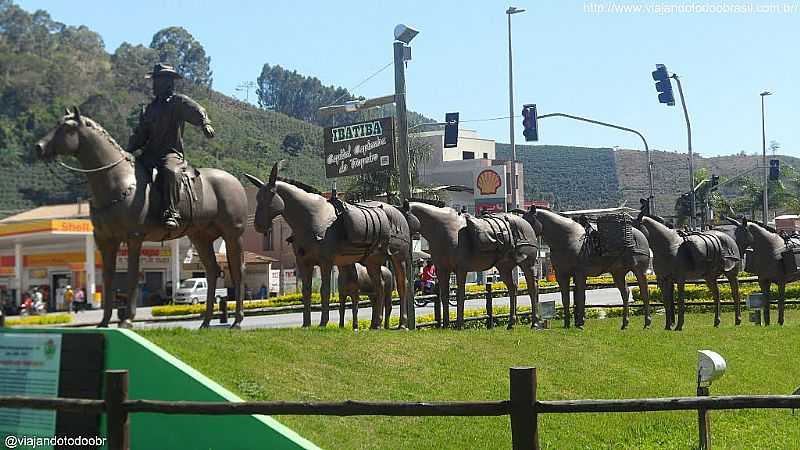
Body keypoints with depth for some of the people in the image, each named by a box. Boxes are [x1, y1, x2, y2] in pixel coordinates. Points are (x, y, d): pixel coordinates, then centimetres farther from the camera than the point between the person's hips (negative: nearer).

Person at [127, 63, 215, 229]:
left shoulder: (179, 101, 3)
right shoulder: (151, 107, 22)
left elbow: (198, 112, -15)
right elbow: (141, 134, 22)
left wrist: (206, 123, -37)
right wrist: (127, 151, 8)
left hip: (172, 153, -7)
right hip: (150, 154, 7)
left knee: (170, 171, -37)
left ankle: (171, 213, -38)